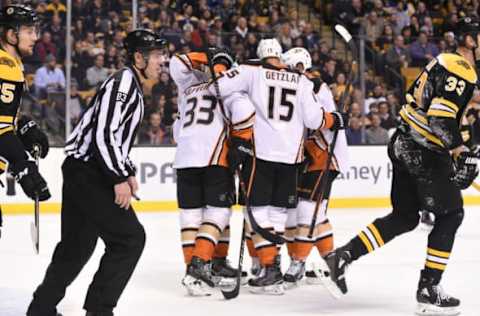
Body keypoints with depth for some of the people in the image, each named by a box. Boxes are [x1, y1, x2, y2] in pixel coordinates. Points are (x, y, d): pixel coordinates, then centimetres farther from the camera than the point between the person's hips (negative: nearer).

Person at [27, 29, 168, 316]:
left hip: (83, 172, 10)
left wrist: (128, 171, 18)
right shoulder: (123, 82, -15)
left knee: (77, 244, 16)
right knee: (130, 237, -10)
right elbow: (103, 134, -24)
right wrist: (119, 179, -23)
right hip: (87, 173, -10)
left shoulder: (132, 86, 18)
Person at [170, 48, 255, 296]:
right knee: (218, 211, -1)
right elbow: (244, 109, -12)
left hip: (184, 157, 4)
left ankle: (205, 264, 8)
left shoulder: (189, 85, 21)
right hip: (216, 157, -4)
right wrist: (240, 142, -5)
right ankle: (199, 266, -15)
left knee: (190, 213, 9)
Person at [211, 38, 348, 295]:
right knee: (277, 210, 14)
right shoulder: (301, 81, 9)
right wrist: (336, 120, 22)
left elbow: (218, 86, -11)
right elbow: (314, 118, 4)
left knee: (258, 210, -1)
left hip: (260, 151, -4)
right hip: (290, 155, 4)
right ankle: (270, 263, 18)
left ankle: (271, 269, -8)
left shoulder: (252, 71, 0)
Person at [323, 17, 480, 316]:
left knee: (405, 216, 15)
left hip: (404, 144, 10)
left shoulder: (443, 62, 17)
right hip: (424, 153, -10)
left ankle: (344, 255, 8)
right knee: (450, 214, 2)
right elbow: (441, 116, -25)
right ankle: (429, 289, 2)